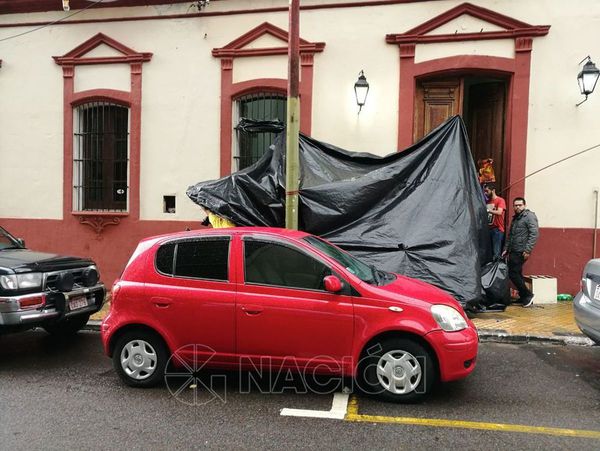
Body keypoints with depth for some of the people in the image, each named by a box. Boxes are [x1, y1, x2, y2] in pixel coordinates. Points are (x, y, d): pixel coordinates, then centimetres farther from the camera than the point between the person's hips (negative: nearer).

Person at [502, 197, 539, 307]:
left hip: (521, 252, -9)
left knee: (513, 273, -10)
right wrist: (506, 249, 18)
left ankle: (527, 295, 1)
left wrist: (527, 250, -21)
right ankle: (523, 297, 19)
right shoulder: (515, 218, 20)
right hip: (513, 251, 9)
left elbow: (534, 234, -16)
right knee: (516, 273, 11)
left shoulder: (529, 216, -7)